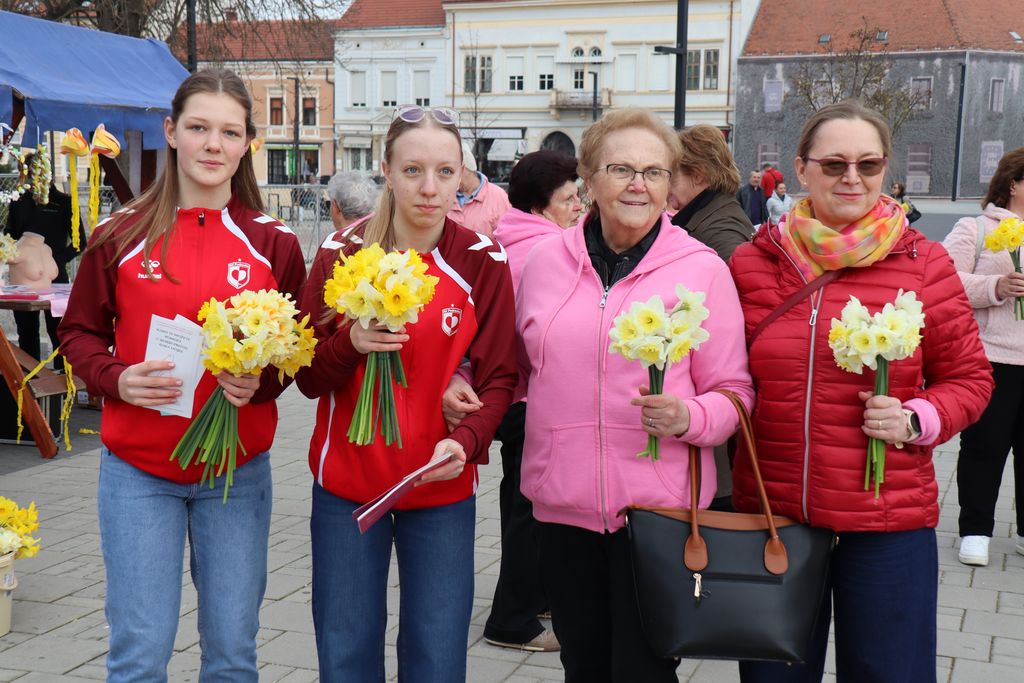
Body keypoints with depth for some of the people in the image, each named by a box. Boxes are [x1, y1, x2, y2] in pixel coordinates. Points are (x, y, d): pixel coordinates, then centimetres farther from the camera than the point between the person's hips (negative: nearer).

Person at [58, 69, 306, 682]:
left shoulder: (274, 242, 0)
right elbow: (81, 334, 6)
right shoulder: (122, 235, -1)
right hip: (138, 469, -1)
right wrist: (117, 379, -14)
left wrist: (260, 383, -14)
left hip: (239, 470, 1)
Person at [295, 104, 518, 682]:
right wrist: (351, 344, -20)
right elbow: (309, 377, 0)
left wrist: (466, 440, -21)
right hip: (345, 486, 1)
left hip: (443, 491, -1)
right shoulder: (342, 255, -2)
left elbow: (501, 378, -3)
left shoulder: (483, 262, -4)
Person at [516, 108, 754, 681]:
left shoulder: (702, 268, -3)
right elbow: (523, 366, 19)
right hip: (563, 501, 3)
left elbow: (734, 392, 0)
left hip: (658, 505, -3)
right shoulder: (546, 259, 6)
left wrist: (687, 417, -20)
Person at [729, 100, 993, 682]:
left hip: (887, 522, -1)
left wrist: (915, 420, -13)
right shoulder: (753, 263, 1)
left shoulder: (924, 264, -3)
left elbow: (969, 378, 5)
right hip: (770, 510, 2)